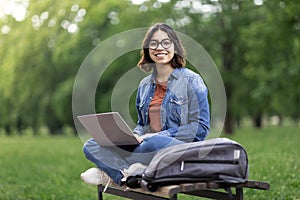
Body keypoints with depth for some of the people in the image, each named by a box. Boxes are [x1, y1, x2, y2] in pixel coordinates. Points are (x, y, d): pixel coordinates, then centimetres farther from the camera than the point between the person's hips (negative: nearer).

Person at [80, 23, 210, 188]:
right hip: (147, 145, 6)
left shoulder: (192, 81, 0)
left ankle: (110, 171, -18)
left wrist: (159, 136, -15)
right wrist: (135, 136, 0)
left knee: (156, 143, -41)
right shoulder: (145, 85, 18)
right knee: (92, 146, -9)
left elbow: (200, 127, -7)